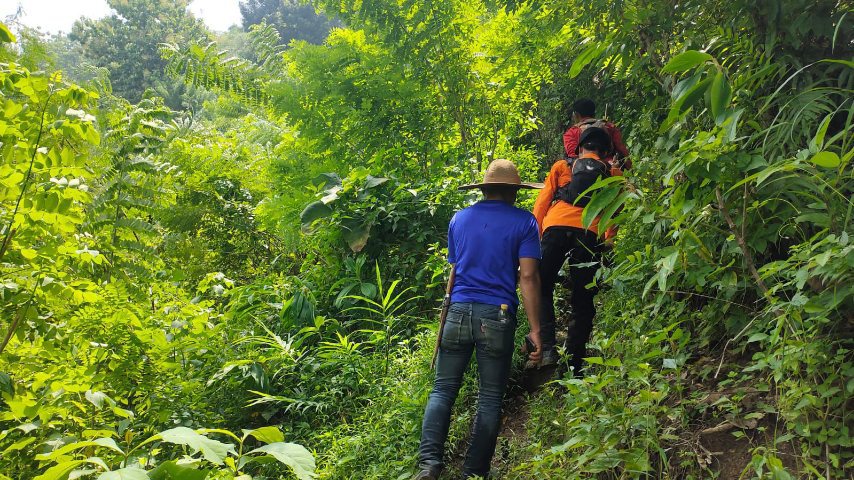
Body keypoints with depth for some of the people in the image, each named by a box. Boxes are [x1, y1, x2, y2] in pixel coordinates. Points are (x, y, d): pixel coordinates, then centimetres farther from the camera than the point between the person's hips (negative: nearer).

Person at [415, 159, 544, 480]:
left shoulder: (459, 219, 15)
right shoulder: (524, 222, 3)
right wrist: (535, 330, -5)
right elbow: (528, 277, -5)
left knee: (443, 389, 8)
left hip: (458, 311, 3)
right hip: (497, 316, -2)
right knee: (490, 397, 6)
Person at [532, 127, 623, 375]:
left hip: (556, 227, 0)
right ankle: (575, 362, 4)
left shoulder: (561, 166, 24)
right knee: (582, 301, 7)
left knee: (541, 288, 9)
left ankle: (546, 348, -10)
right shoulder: (614, 173, 25)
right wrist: (608, 242, 21)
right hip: (591, 233, 1)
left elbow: (542, 202, 16)